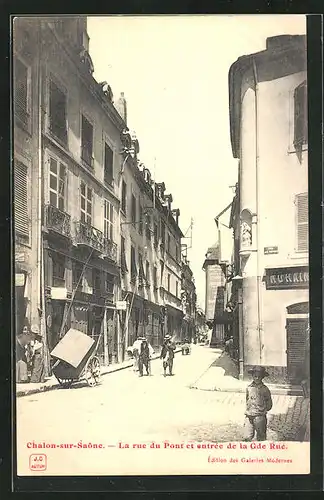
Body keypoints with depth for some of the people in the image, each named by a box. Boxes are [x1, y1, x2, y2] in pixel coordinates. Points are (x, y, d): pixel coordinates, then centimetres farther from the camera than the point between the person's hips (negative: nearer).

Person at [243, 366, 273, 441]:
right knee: (247, 437, -4)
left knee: (261, 438, 7)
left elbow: (269, 404, 5)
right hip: (249, 416, 2)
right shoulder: (249, 388, 7)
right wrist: (247, 410, 11)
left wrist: (264, 411, -4)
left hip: (260, 416, -2)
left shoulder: (265, 389, -3)